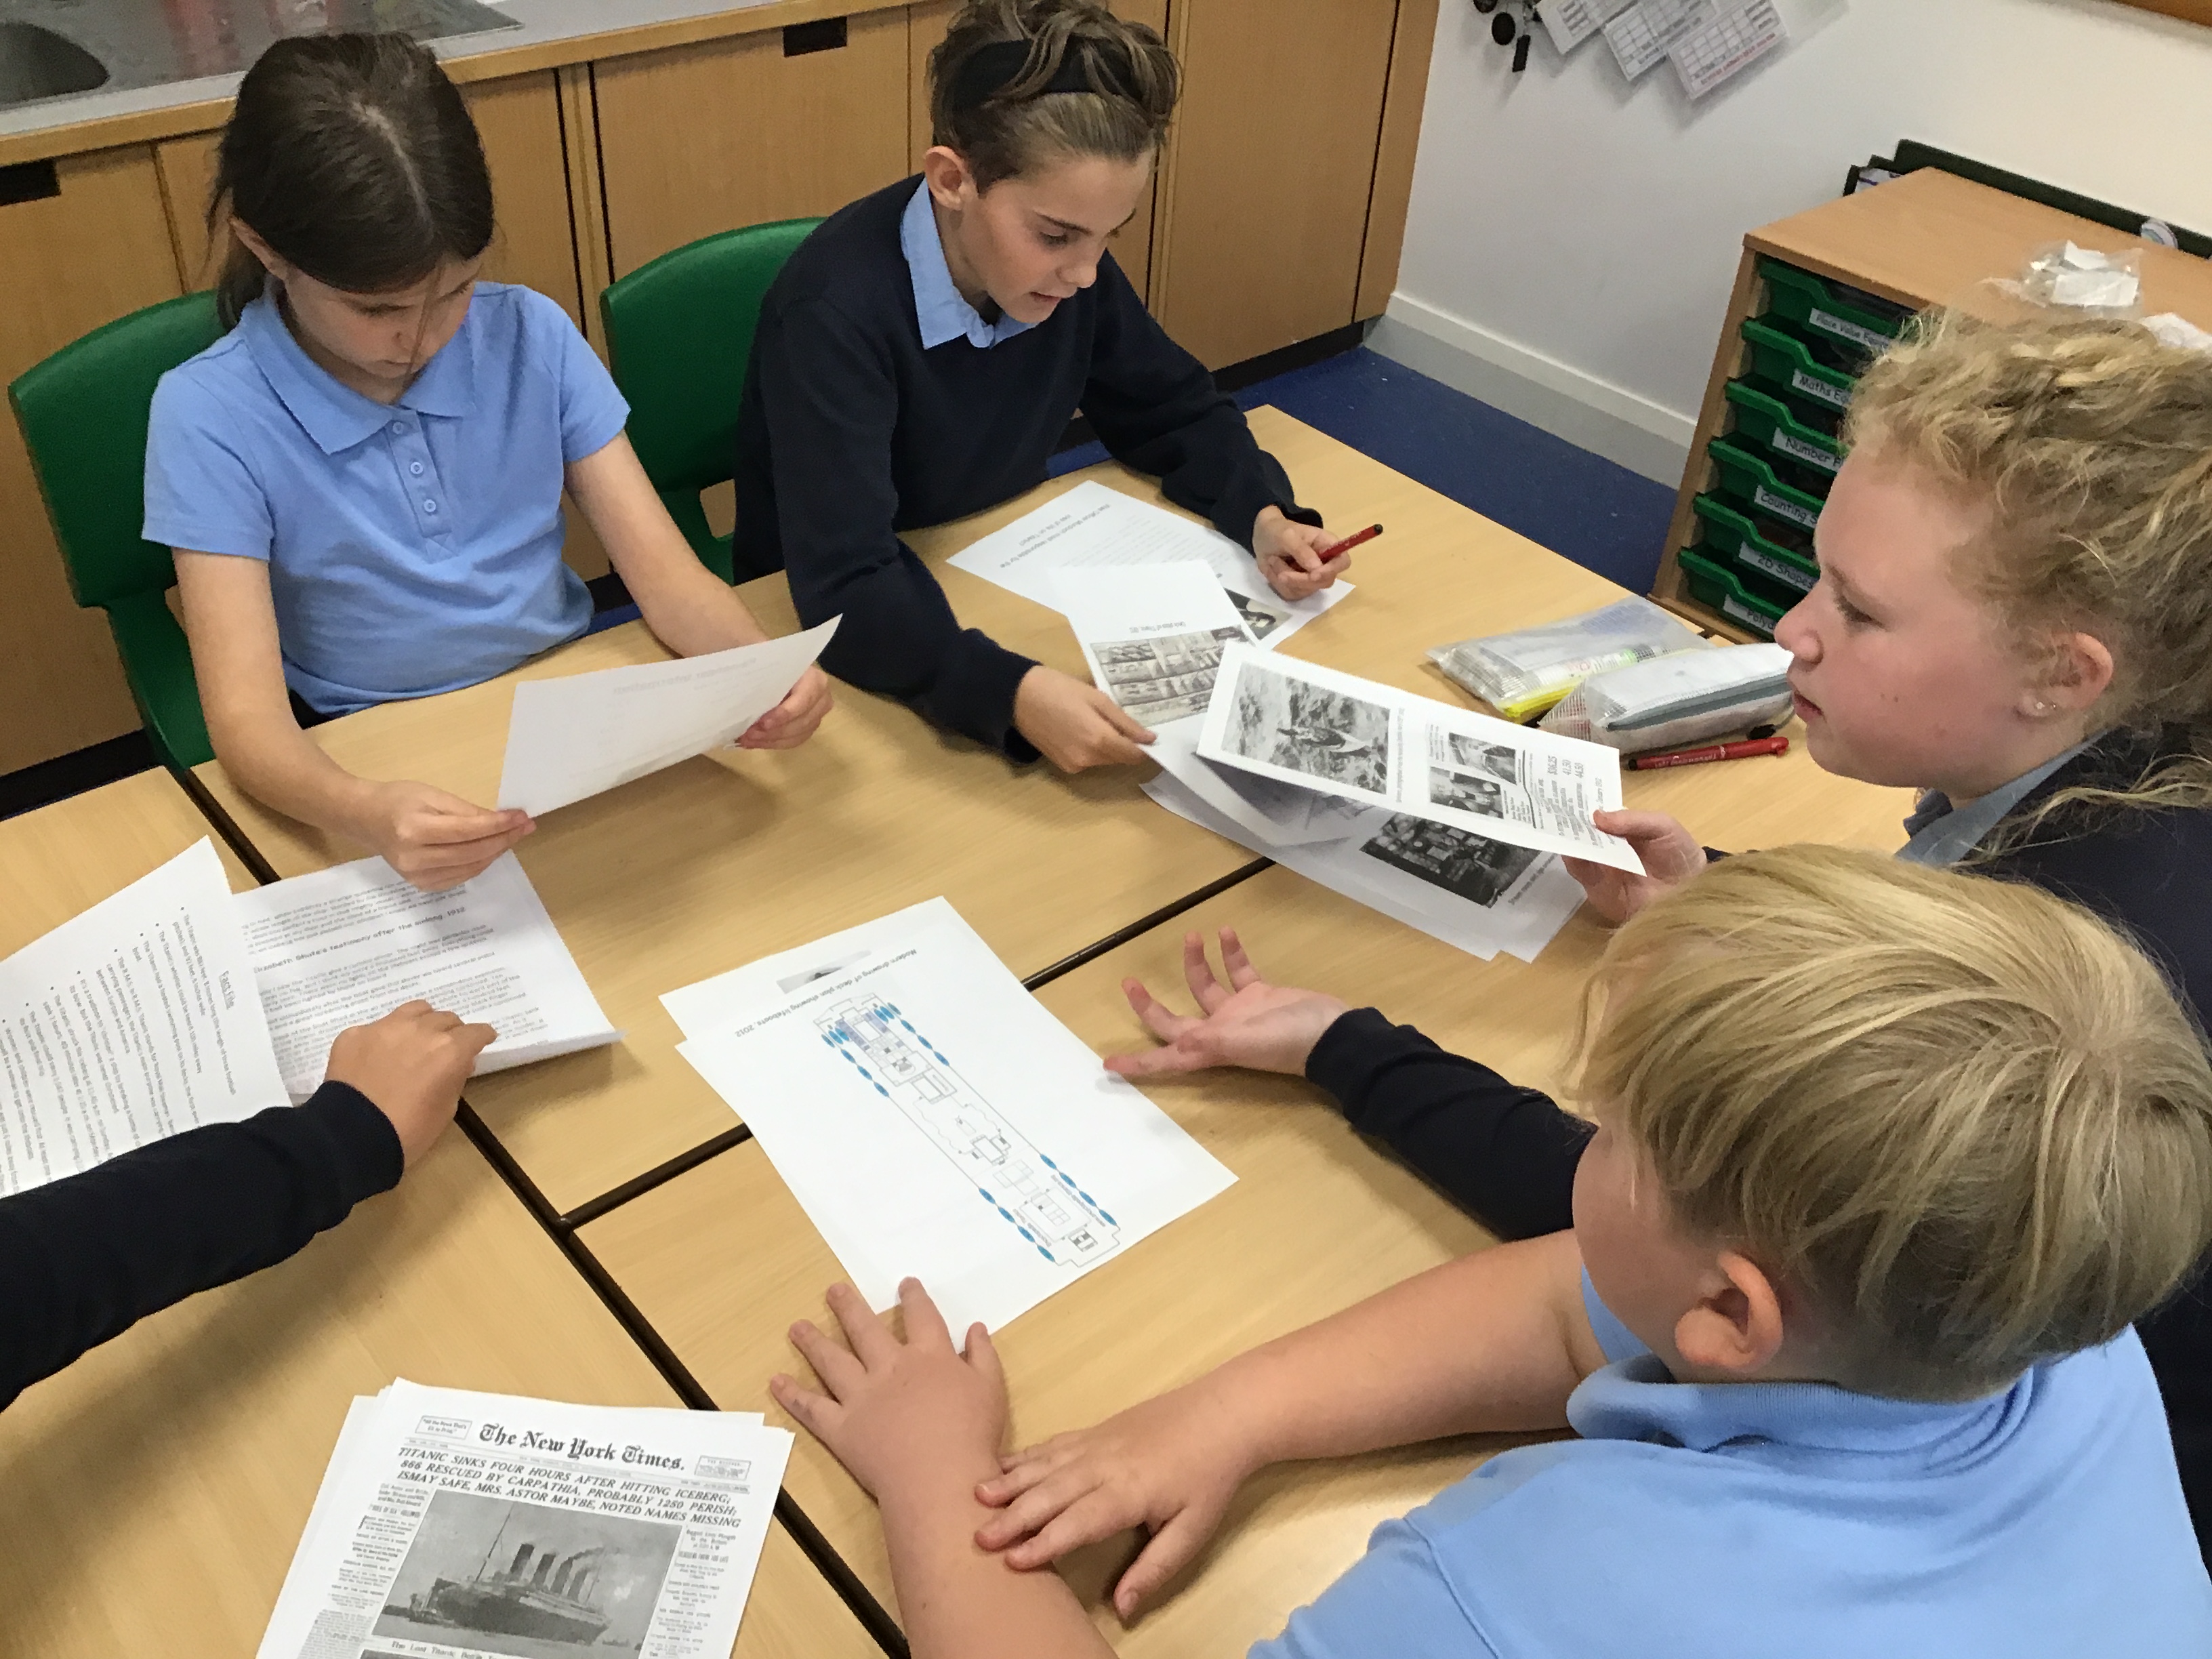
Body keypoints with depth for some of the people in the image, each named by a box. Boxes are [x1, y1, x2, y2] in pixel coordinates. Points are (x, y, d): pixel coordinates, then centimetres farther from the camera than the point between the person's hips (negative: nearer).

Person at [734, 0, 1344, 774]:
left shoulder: (1063, 268, -12)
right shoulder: (837, 313, -31)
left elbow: (1176, 411, 3)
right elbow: (845, 591, -38)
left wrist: (1265, 515, -17)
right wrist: (1014, 691, -53)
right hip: (838, 639, -5)